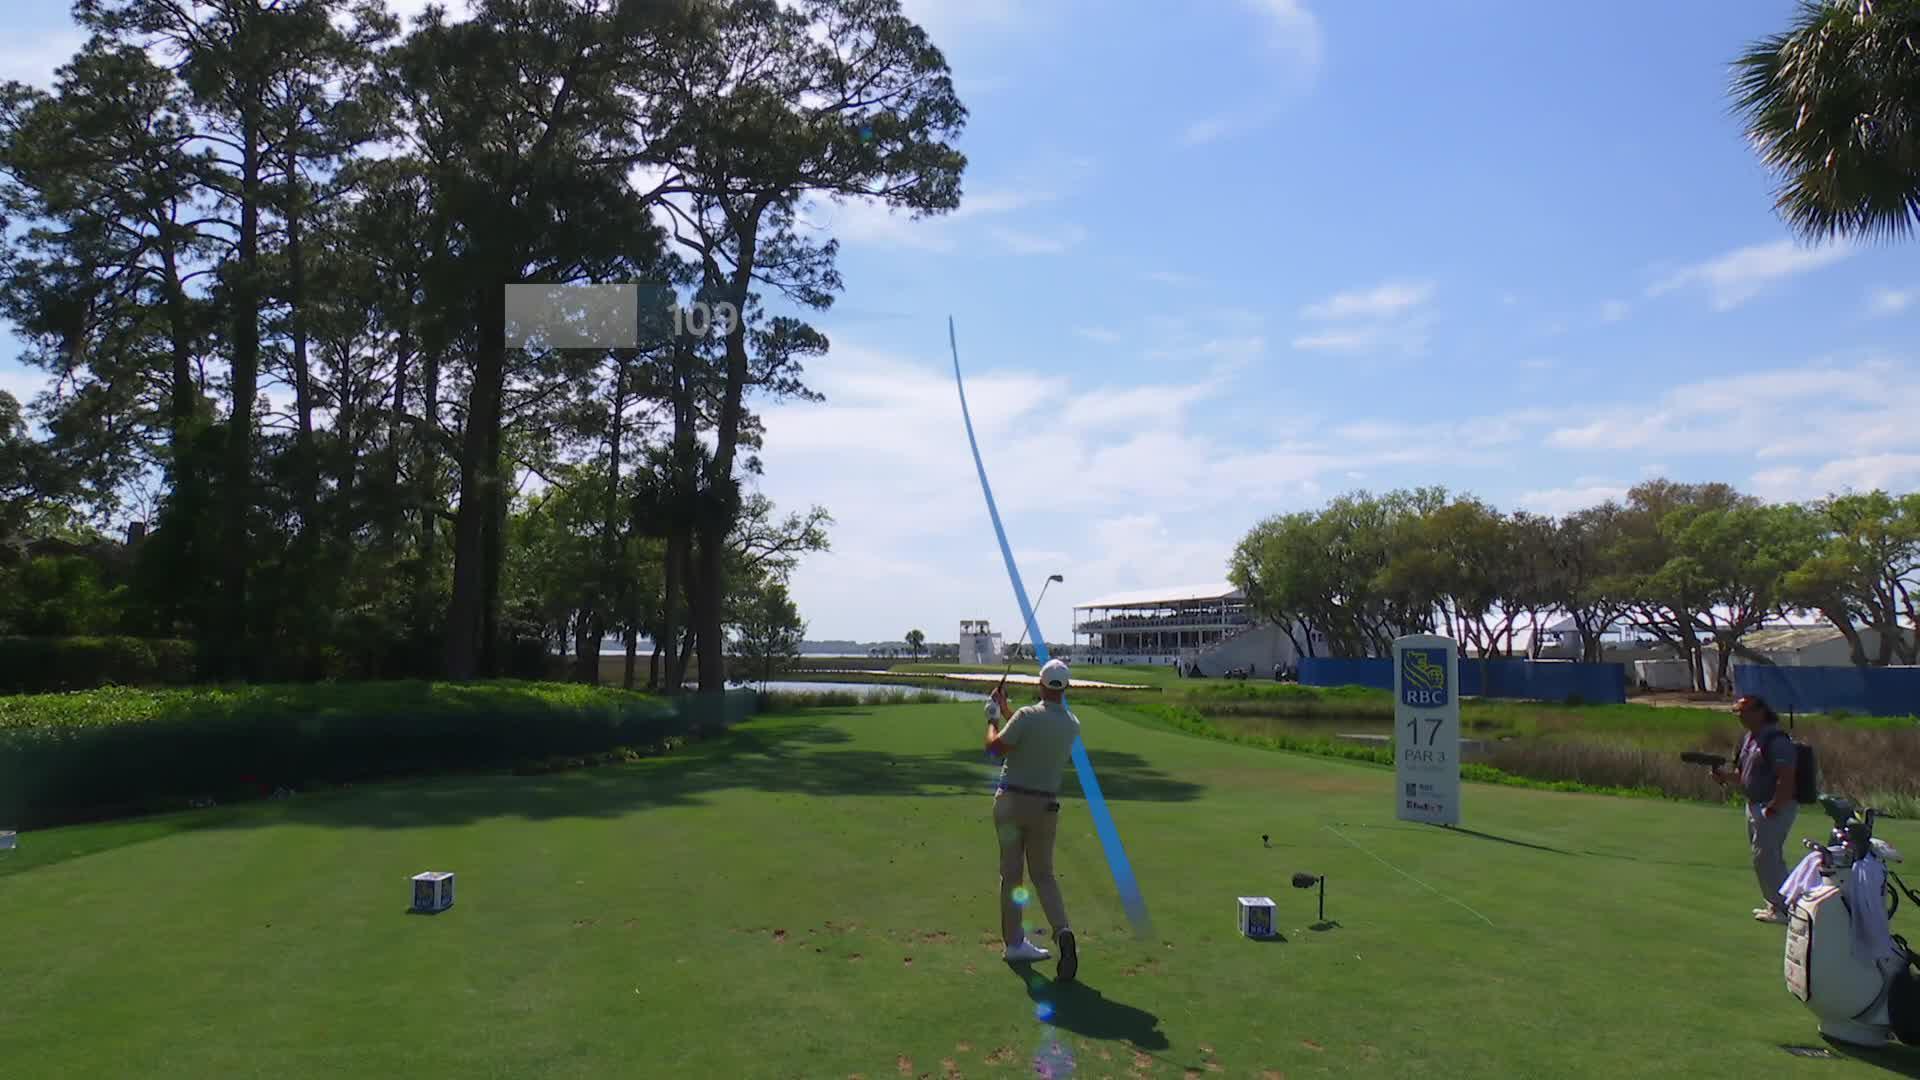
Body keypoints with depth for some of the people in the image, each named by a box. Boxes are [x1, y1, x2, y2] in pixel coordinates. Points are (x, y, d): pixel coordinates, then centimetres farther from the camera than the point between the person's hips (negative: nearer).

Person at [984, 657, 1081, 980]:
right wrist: (1006, 712, 23)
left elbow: (995, 746, -11)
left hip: (1011, 800, -3)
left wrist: (992, 718, 6)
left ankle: (1015, 942, 15)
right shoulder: (1073, 725, 1)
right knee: (1044, 875, 11)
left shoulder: (1027, 716, -17)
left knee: (1010, 874, 9)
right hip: (1046, 806, 3)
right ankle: (1063, 932, -12)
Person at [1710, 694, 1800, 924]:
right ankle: (1777, 905, 29)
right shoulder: (1748, 738, 11)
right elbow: (1744, 773, 19)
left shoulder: (1776, 740, -19)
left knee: (1765, 858, -6)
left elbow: (1786, 779, -25)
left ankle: (1782, 908, 5)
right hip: (1754, 806, 10)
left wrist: (1773, 809, -22)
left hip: (1777, 808, -10)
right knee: (1771, 859, 18)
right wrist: (1725, 776, 0)